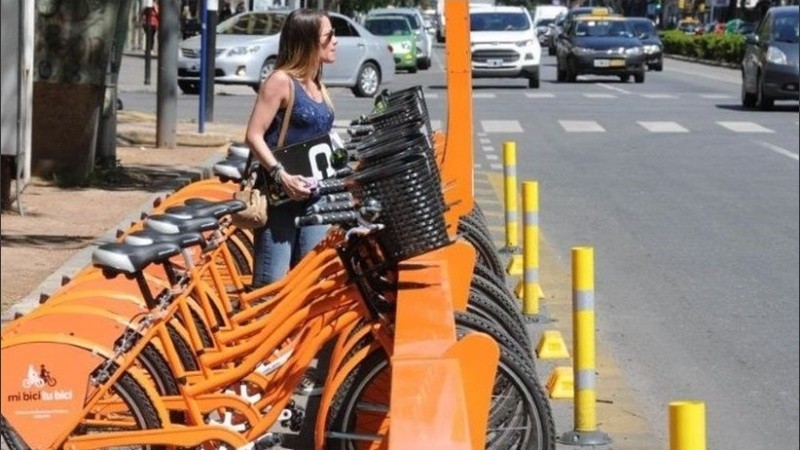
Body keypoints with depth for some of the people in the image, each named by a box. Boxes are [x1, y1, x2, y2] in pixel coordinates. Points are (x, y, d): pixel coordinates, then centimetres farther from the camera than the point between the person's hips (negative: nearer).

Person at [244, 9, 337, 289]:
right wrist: (281, 175, -25)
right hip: (281, 193, -8)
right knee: (271, 283, -9)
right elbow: (254, 136, -14)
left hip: (314, 194, 8)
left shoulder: (319, 87, 14)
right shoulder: (281, 81, -10)